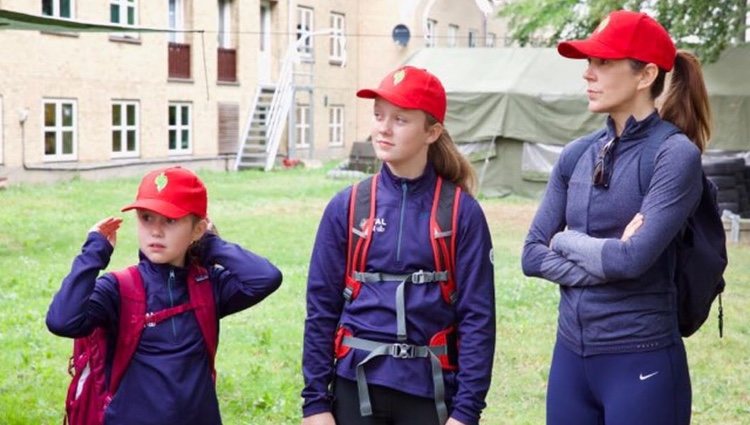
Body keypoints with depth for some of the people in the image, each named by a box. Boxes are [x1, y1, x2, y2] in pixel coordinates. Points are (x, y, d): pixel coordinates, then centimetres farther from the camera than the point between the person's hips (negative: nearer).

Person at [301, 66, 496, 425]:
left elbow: (477, 315, -4)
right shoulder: (347, 207, 0)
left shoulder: (461, 212, -4)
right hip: (358, 386, 1)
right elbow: (321, 308, 2)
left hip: (431, 389, -1)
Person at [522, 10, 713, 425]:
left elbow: (634, 257, -20)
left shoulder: (674, 153, -11)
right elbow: (533, 254, 3)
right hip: (570, 353, 5)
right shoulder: (576, 155, 6)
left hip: (641, 360, -5)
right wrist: (604, 260, -11)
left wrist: (567, 241, -4)